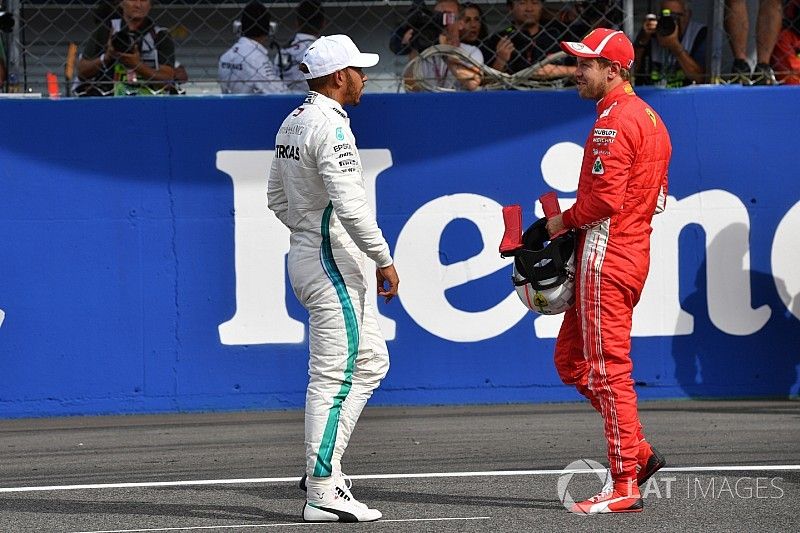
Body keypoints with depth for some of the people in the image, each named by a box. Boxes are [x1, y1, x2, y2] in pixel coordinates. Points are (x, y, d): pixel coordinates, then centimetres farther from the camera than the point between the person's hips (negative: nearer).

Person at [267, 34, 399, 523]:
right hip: (333, 264, -10)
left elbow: (277, 198, 21)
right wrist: (384, 258, -19)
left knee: (371, 361, 16)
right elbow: (349, 203, -25)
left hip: (308, 253, 10)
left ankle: (323, 466, 14)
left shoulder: (293, 123, 13)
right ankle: (323, 492, -8)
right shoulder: (330, 125, -17)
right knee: (334, 376, -8)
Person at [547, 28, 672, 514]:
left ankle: (625, 486, -7)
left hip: (606, 255, -10)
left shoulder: (614, 121, -15)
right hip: (632, 251, 10)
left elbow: (605, 199, -23)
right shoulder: (650, 118, 17)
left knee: (607, 370, -8)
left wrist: (565, 221, -6)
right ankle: (639, 453, 15)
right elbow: (655, 196, 20)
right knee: (571, 360, 16)